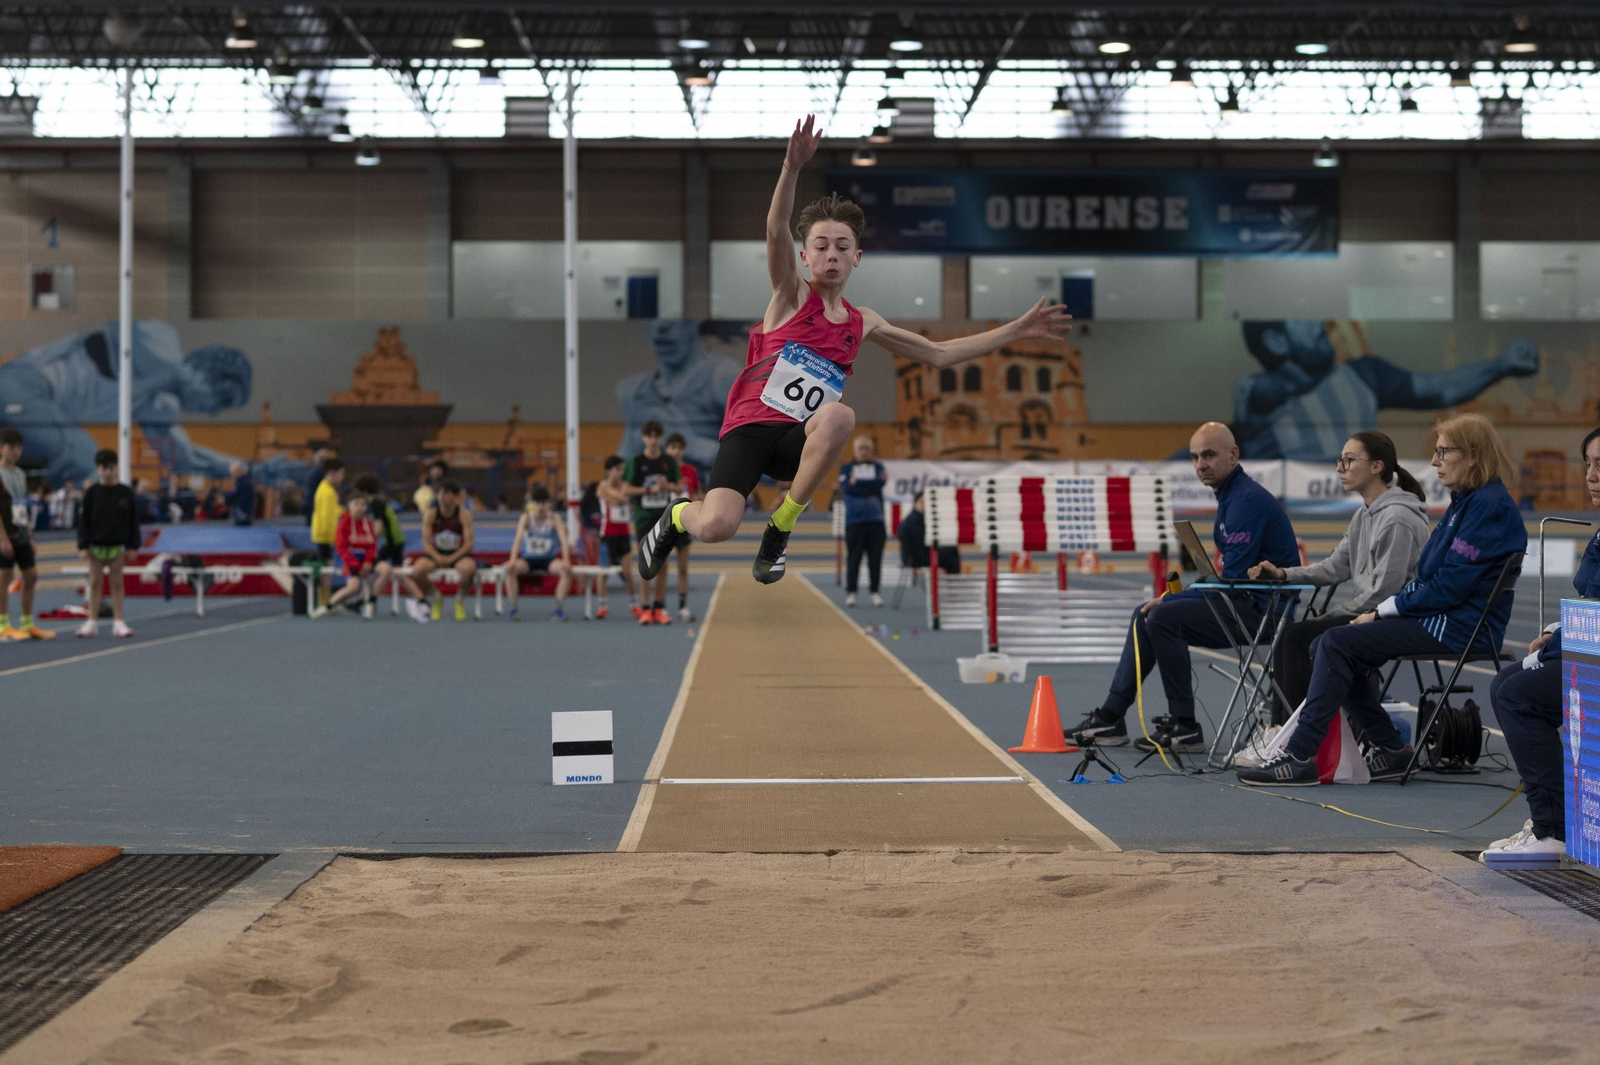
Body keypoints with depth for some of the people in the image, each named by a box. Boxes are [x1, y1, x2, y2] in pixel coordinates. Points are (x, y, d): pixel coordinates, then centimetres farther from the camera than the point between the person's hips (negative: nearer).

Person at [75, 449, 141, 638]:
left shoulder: (125, 493, -1)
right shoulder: (92, 492, -1)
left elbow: (133, 521, 3)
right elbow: (84, 520, -1)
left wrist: (133, 546, -1)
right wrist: (83, 546, -6)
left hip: (117, 544, 0)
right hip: (96, 544, 0)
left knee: (117, 583, 4)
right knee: (95, 582, 5)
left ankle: (118, 622, 9)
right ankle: (92, 622, 10)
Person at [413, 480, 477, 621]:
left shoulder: (464, 514, -10)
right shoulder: (430, 514, -6)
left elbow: (468, 543, -12)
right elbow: (426, 542, -6)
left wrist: (451, 558, -23)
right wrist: (437, 557, -24)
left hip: (458, 554, -1)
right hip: (436, 553, 2)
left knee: (468, 568, -38)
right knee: (418, 570, -30)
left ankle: (459, 599, -5)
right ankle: (436, 599, 1)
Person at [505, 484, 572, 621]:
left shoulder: (554, 518, -7)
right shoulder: (526, 517, -7)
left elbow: (563, 539, -17)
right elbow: (518, 538, -19)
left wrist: (566, 560, -33)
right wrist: (512, 560, -34)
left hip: (549, 559, 0)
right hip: (529, 559, 0)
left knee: (566, 569, -31)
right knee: (510, 568, -30)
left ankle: (560, 609, -22)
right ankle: (513, 609, -23)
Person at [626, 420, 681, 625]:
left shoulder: (669, 461, 6)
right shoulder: (636, 462, -2)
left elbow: (680, 488, 10)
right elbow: (626, 489, -5)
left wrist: (668, 486, -11)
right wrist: (649, 489, -15)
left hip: (665, 517, 3)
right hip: (644, 517, -3)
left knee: (662, 563, 4)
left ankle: (660, 608, 10)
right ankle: (645, 608, -3)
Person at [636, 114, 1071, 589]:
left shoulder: (863, 323, 15)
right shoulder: (791, 295, 3)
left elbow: (938, 353, 22)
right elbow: (776, 231, -17)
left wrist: (1017, 330, 18)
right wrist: (793, 167, -35)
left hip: (799, 441, 3)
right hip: (750, 425, -3)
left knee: (838, 415, -34)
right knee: (716, 526, -29)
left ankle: (781, 526, -15)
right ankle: (678, 515, 12)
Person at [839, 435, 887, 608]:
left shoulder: (877, 467, 13)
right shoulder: (846, 469, 9)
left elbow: (880, 482, -7)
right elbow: (847, 488, -8)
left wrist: (857, 482, -5)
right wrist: (869, 487, -8)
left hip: (876, 520, 1)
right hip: (854, 520, -1)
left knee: (875, 558, 0)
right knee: (853, 557, -2)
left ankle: (875, 592, 8)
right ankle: (851, 592, 5)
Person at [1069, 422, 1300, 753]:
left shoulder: (1247, 500, -19)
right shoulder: (1230, 495, 14)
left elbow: (1231, 580, -22)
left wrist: (1171, 599, -13)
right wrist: (1172, 599, 6)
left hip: (1262, 610, -11)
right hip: (1247, 602, 11)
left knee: (1164, 618, -22)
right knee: (1146, 615, 10)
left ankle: (1184, 727, -14)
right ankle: (1111, 717, 9)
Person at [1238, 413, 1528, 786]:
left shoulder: (1489, 505, -15)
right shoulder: (1466, 501, 17)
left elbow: (1449, 586, -20)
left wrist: (1384, 610, -13)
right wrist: (1383, 609, 4)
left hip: (1459, 626, -10)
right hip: (1440, 617, 10)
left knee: (1337, 643, -19)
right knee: (1326, 646, 0)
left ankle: (1300, 756, -17)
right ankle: (1388, 749, 3)